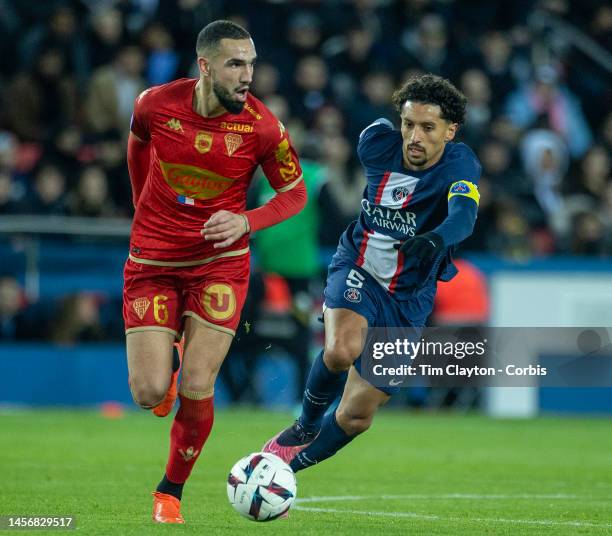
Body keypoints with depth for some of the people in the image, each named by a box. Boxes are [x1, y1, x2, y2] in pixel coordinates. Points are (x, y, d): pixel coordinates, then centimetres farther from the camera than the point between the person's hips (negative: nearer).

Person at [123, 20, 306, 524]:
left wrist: (246, 222, -19)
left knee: (196, 391, -7)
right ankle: (166, 358, 31)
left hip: (220, 262, -1)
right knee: (149, 394, -7)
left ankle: (171, 492, 17)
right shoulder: (155, 104, -11)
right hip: (152, 262, 1)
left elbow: (294, 192, -1)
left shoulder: (261, 127, -15)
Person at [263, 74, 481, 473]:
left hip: (408, 299, 0)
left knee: (357, 417, 3)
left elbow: (464, 215, -42)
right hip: (357, 271, 1)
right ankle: (306, 425, -3)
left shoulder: (460, 164, -22)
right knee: (342, 350, -33)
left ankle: (296, 461, 31)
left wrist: (435, 239, -62)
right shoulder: (378, 144, -12)